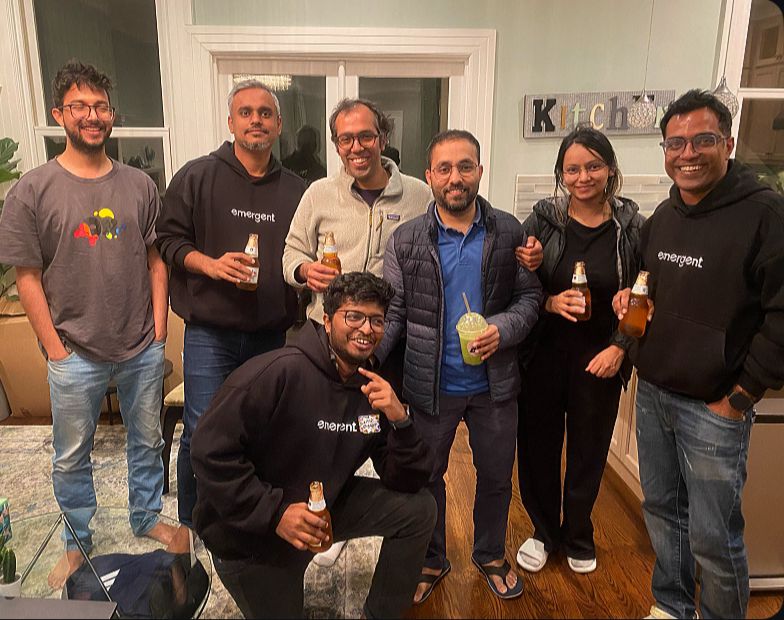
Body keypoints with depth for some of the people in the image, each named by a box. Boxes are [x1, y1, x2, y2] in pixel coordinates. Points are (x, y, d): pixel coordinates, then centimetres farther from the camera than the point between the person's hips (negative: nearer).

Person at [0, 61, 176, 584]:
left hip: (144, 350, 2)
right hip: (76, 354, -2)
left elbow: (156, 261, 4)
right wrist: (55, 348, -7)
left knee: (148, 440, 18)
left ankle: (147, 518, 41)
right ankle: (78, 541, 38)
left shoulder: (139, 185, 1)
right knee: (71, 456, 14)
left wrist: (159, 329, 0)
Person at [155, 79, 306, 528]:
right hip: (211, 333, -3)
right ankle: (190, 524, 25)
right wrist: (211, 263, -16)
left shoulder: (295, 190, 8)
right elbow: (169, 240, 0)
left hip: (272, 335, 3)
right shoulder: (198, 176, 0)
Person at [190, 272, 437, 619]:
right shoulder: (279, 372, -27)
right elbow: (211, 452, -27)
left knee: (418, 510, -4)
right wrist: (274, 512, -29)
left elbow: (407, 483, -7)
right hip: (249, 532, -5)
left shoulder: (375, 389, -6)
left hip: (325, 507, 6)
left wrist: (400, 421, -24)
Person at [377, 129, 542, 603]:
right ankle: (432, 560, 42)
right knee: (426, 477, 17)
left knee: (496, 477, 19)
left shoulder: (509, 232, -3)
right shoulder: (406, 240, -6)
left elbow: (530, 295, 1)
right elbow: (393, 312, -6)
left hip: (494, 384, 1)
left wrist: (503, 329, -18)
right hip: (430, 385, -1)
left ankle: (491, 555, 46)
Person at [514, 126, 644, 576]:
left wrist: (619, 348, -7)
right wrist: (550, 302, -20)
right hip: (543, 354, 0)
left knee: (589, 451, 13)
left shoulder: (632, 227, -3)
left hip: (601, 360, 0)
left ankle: (578, 537, 39)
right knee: (538, 446, 10)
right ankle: (543, 532, 35)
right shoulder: (543, 219, -3)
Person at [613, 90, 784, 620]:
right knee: (662, 509, 20)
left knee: (713, 537, 5)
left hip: (714, 407, -6)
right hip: (652, 392, 7)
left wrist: (741, 397, -14)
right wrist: (631, 297, 1)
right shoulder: (663, 216, 8)